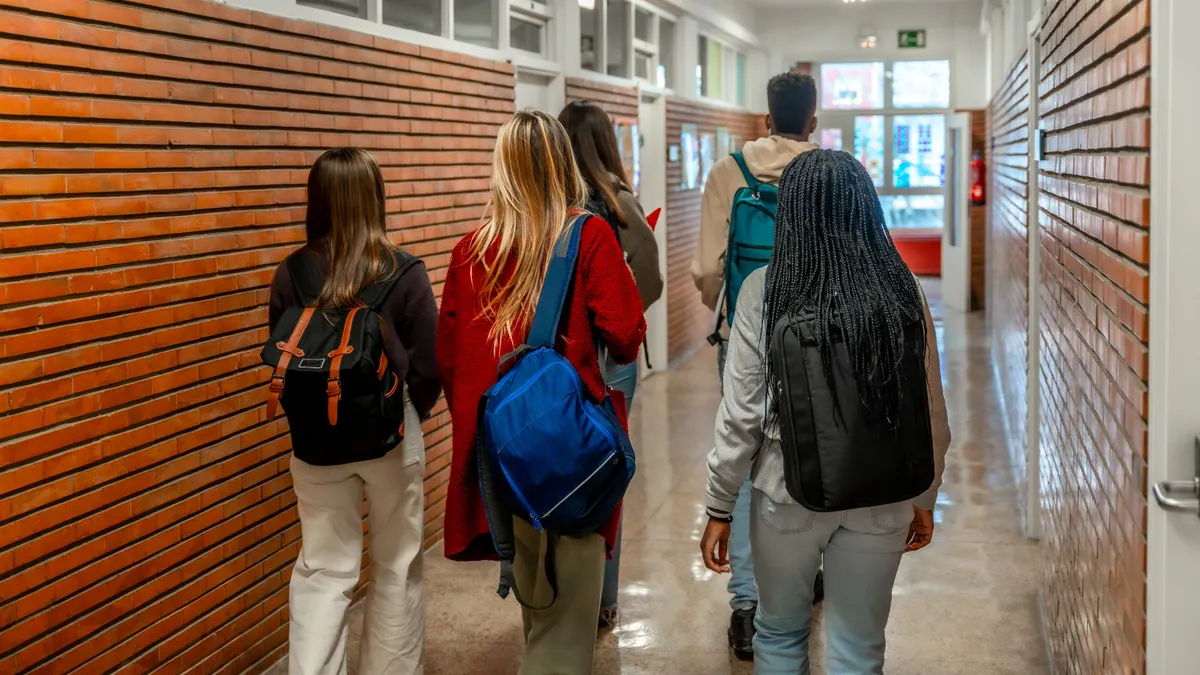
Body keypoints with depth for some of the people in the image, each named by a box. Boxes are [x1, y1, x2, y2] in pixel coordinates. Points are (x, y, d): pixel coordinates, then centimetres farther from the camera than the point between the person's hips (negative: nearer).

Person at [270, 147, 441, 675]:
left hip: (317, 441, 2)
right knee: (396, 567, 15)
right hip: (392, 437, -1)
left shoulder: (291, 275, -6)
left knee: (322, 569, 12)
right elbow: (428, 368, -7)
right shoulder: (405, 273, -12)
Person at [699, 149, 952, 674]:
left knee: (780, 633, 22)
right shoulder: (902, 291, -8)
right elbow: (930, 413, -2)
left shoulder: (765, 290, -13)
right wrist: (924, 498, 13)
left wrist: (720, 507, 0)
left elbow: (742, 412, -11)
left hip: (788, 492, -1)